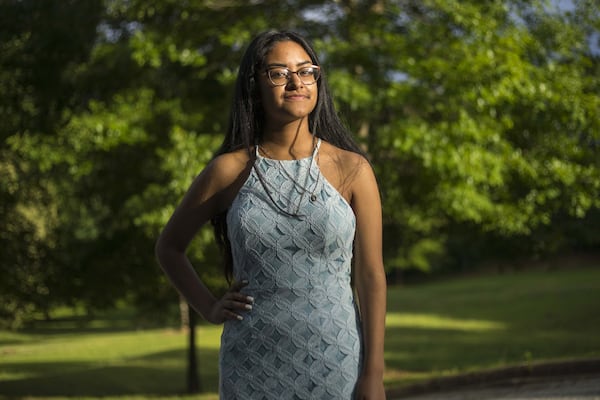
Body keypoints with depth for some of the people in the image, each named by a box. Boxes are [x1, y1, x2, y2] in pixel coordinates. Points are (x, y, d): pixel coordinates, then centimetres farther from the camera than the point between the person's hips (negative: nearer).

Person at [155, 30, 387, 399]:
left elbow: (371, 276, -3)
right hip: (254, 365, 1)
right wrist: (209, 309, 3)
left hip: (336, 361, -1)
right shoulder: (230, 170, 1)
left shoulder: (352, 170, -1)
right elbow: (169, 247, 15)